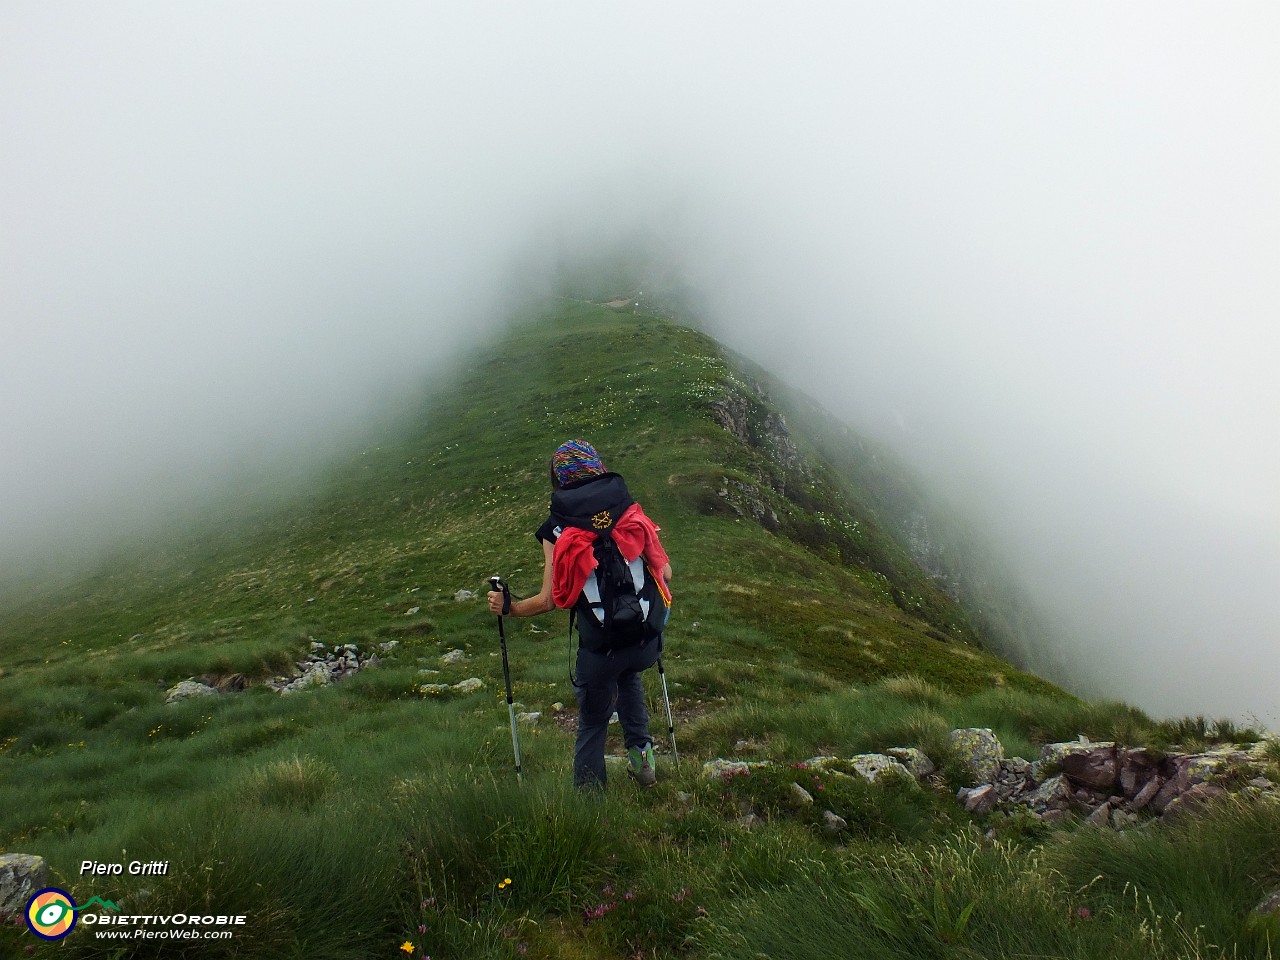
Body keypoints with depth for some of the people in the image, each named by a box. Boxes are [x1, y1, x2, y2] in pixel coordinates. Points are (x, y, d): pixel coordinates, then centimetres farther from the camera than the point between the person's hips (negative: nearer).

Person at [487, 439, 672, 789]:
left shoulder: (556, 529, -3)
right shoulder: (630, 512, 2)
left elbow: (550, 600, -7)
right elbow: (664, 572, 3)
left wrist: (507, 607, 8)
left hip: (600, 650, -2)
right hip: (648, 642, 3)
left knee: (592, 725, 18)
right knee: (629, 675, 37)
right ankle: (640, 751, 28)